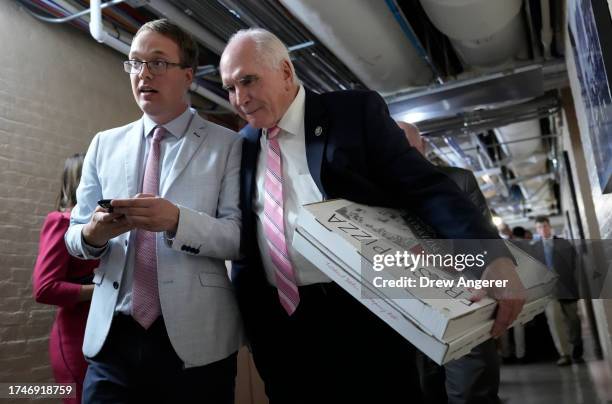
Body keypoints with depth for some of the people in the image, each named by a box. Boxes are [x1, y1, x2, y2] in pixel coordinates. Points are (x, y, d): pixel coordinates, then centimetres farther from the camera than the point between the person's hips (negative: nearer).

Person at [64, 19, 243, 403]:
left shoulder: (228, 145, -1)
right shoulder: (104, 144, 10)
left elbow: (240, 237, -8)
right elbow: (75, 233, 10)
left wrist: (177, 220, -24)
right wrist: (93, 233, -13)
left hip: (197, 341, -2)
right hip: (113, 337, 3)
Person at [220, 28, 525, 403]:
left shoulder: (357, 111, -3)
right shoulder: (244, 145, 10)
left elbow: (426, 188, -11)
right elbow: (245, 237, 15)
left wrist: (492, 255, -25)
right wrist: (247, 313, 7)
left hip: (363, 315, -4)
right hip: (277, 324, 5)